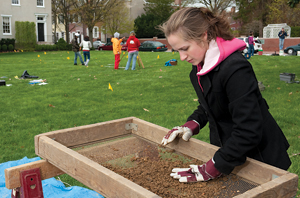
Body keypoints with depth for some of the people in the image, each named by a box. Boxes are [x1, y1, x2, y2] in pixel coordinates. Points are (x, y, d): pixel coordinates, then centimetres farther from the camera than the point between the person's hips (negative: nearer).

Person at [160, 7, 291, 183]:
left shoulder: (236, 68, -29)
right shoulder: (200, 66, -1)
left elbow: (248, 131, -31)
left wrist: (210, 170, -28)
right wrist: (192, 125, -4)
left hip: (259, 157, -7)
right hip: (225, 148, 7)